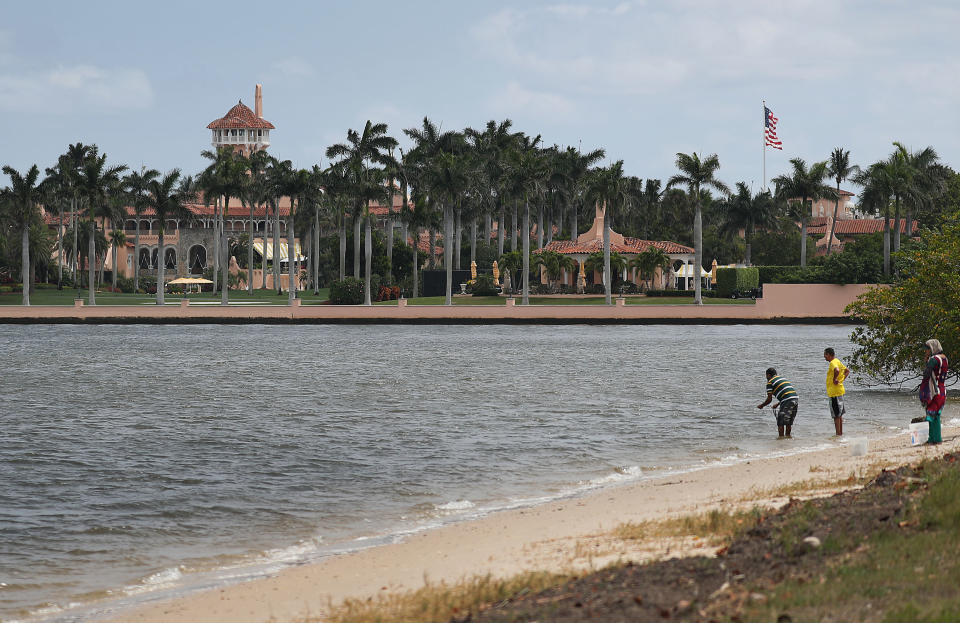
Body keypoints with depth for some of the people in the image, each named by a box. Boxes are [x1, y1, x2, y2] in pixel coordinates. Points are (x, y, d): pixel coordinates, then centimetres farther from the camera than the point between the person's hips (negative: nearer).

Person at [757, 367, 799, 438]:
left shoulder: (770, 382, 3)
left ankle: (781, 436, 4)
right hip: (795, 399, 7)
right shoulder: (782, 378, 26)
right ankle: (788, 435, 25)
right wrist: (778, 404, 39)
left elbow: (769, 399, 2)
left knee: (781, 421, 4)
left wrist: (761, 405, 19)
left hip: (787, 401, -7)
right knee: (789, 420, 20)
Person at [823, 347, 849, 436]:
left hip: (835, 392, -10)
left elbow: (837, 370, -38)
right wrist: (841, 379, 13)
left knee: (836, 415, -6)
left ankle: (838, 434, -5)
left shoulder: (833, 363, -16)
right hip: (839, 391, 10)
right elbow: (847, 371, 24)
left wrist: (835, 379, -23)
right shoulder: (838, 361, 14)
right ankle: (841, 433, 21)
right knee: (839, 414, 15)